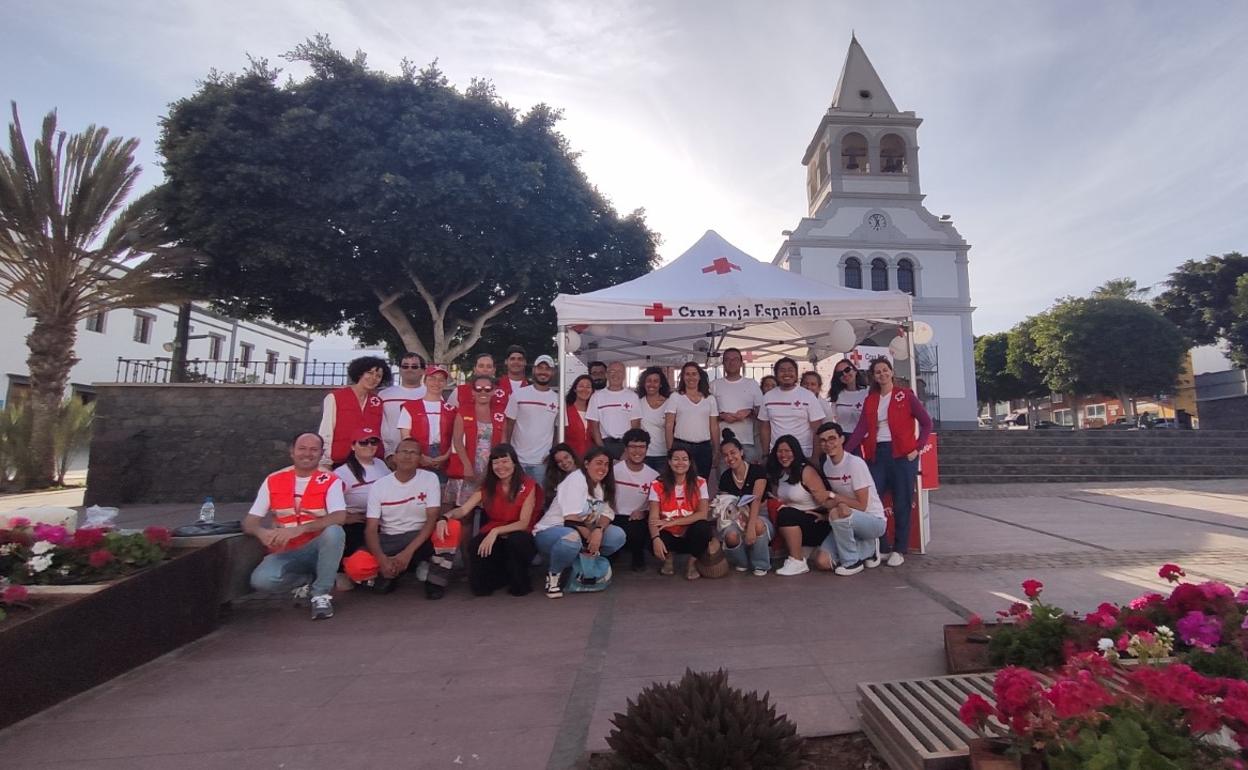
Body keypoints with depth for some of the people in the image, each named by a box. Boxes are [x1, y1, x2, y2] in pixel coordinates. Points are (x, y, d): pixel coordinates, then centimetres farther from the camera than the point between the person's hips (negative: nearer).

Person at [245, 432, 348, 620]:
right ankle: (310, 580, 5)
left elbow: (339, 518, -23)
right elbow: (249, 521, 1)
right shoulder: (273, 481, 3)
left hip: (318, 549, -2)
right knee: (260, 580, -27)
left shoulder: (330, 481, -7)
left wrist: (299, 529, -34)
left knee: (334, 531, -34)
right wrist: (262, 532, -23)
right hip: (285, 552, 3)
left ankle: (321, 593, -14)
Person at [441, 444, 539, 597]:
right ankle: (501, 577, 4)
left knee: (516, 539, -37)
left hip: (518, 537, -3)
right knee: (475, 546, -29)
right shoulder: (487, 486, 2)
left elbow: (524, 523, -16)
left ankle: (521, 582, -6)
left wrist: (496, 531, -30)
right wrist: (445, 517, -30)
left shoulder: (527, 485, -10)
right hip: (491, 537, 3)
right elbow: (463, 509, -8)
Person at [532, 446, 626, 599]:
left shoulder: (604, 485, 7)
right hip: (550, 531, -7)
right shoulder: (576, 479, -17)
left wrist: (598, 530, -24)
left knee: (618, 535, -13)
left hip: (585, 533, 7)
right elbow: (571, 519, -24)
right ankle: (553, 573, -11)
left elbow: (608, 513, -4)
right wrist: (590, 537, -19)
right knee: (572, 539, -41)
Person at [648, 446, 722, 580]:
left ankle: (692, 563, -2)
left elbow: (702, 514, -15)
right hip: (669, 536, 0)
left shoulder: (699, 483, -6)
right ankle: (668, 557, 7)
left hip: (691, 534, 1)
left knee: (703, 526, -33)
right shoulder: (658, 485, -7)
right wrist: (656, 539, -34)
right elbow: (653, 517, -14)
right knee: (655, 545, -34)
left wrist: (673, 522, -23)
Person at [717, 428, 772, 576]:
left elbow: (756, 500, -22)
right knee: (731, 536, -34)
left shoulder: (757, 471, -9)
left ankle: (761, 565, -11)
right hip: (736, 518, 2)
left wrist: (751, 525, -36)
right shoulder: (725, 477, 3)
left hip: (759, 516, -2)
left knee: (758, 526, -39)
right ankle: (741, 562, 2)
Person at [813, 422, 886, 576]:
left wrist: (833, 496, -15)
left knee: (839, 512, -38)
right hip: (848, 522, 7)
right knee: (822, 562, -11)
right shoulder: (826, 465, 3)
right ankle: (867, 550, 12)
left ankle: (851, 562, -13)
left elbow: (861, 505, -19)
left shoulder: (855, 463, -19)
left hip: (875, 520, -7)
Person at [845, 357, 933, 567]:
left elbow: (926, 423, 3)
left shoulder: (905, 395, 2)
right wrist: (844, 452, -8)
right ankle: (881, 547, 13)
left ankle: (899, 550, 14)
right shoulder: (870, 400, 12)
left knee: (901, 503, 2)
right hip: (877, 455, 3)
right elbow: (861, 429, 3)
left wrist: (917, 448, -7)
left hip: (902, 454, -3)